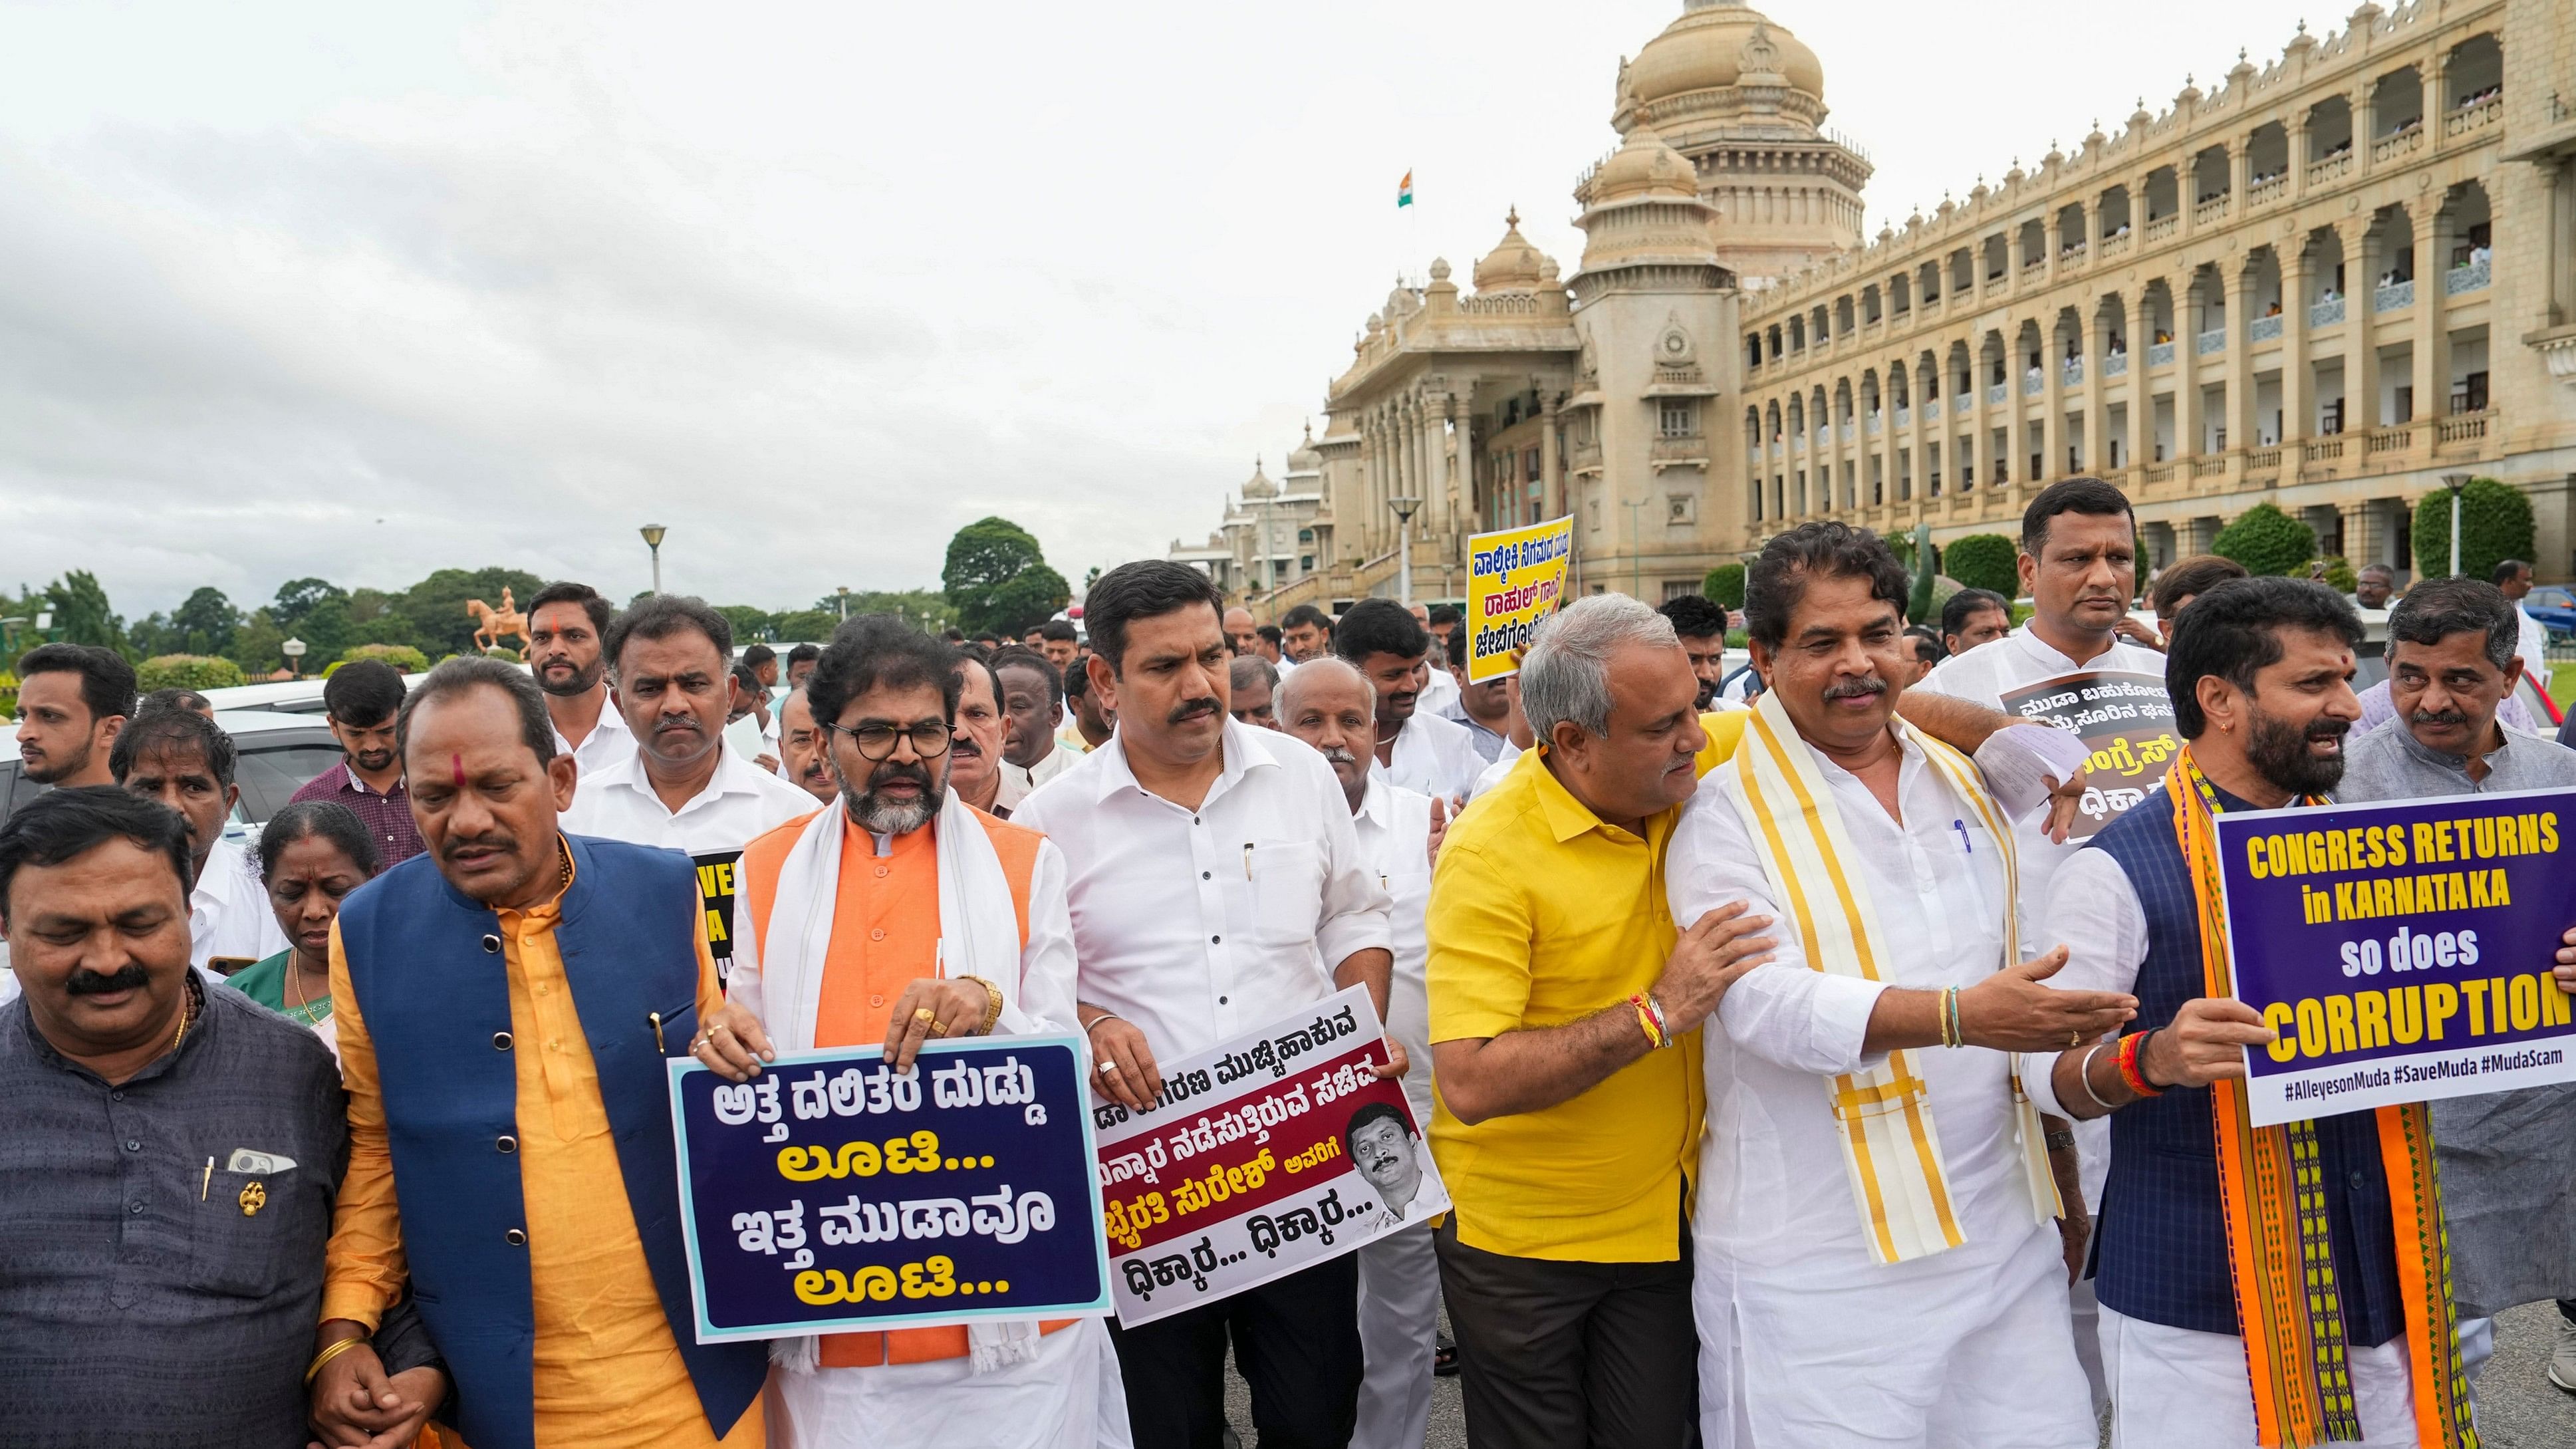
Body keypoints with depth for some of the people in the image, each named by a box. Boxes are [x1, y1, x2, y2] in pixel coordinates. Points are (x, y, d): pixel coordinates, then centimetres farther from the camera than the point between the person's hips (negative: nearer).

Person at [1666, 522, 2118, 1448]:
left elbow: (2020, 972, 19)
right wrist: (1960, 1016, -32)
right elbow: (1769, 1004, -20)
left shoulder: (1962, 784, 11)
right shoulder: (1729, 817, -7)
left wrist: (2062, 1191, 21)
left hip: (2002, 1234, 5)